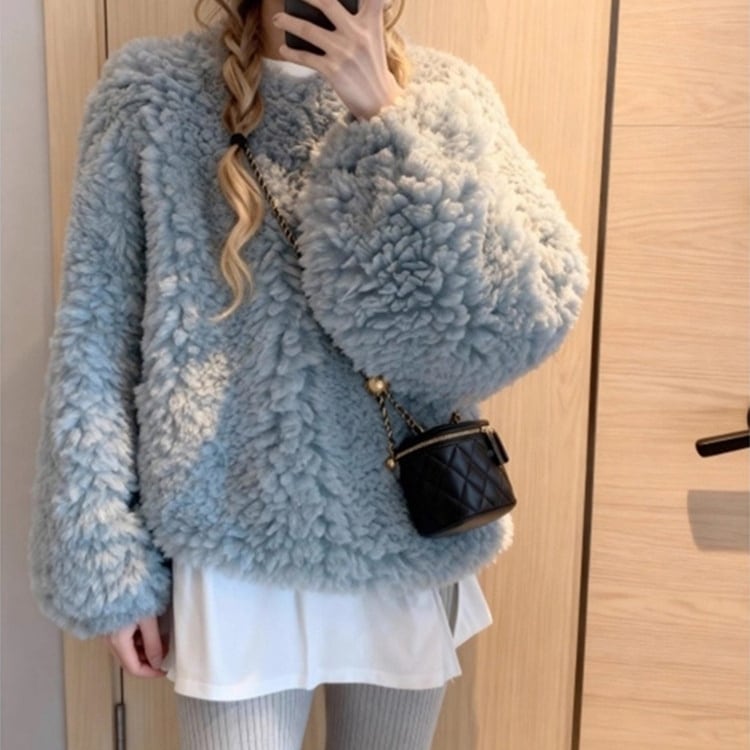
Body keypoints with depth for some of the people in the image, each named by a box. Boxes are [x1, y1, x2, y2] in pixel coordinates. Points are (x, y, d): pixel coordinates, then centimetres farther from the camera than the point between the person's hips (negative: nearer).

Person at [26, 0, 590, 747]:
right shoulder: (153, 92, -6)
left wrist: (385, 123, -20)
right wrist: (106, 562, -6)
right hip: (236, 548, -2)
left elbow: (521, 327, -14)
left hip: (412, 542, 3)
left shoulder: (447, 96, -2)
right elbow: (94, 339, -4)